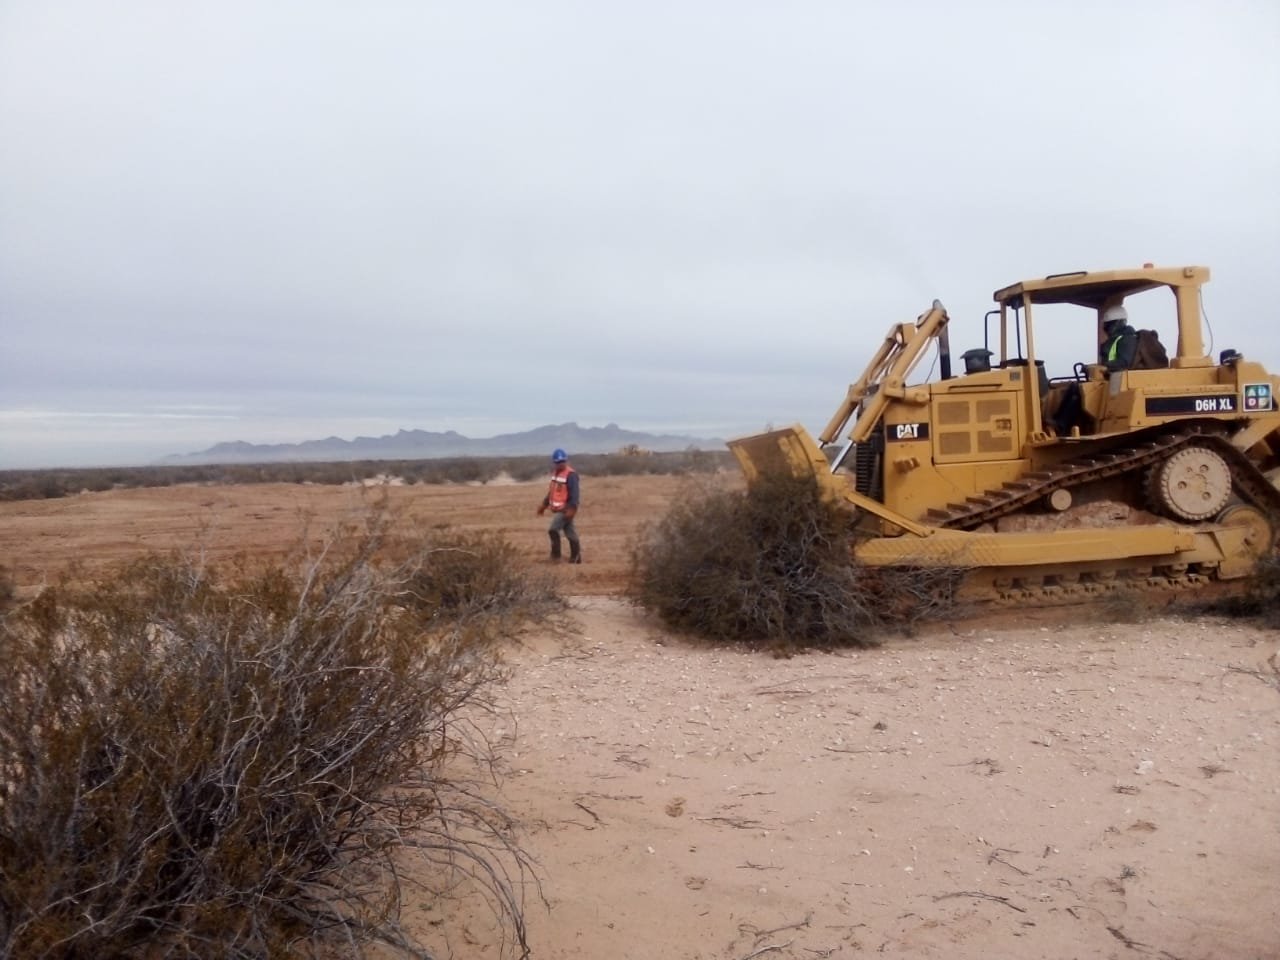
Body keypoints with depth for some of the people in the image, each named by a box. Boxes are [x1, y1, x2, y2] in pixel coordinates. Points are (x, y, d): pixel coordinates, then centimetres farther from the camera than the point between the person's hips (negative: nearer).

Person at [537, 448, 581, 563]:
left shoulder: (571, 474, -15)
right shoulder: (555, 473, 13)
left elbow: (575, 492, -22)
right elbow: (551, 491, 23)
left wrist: (572, 508, -30)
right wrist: (544, 505, 23)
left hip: (565, 509, -8)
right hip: (557, 509, 8)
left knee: (553, 530, -16)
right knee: (570, 533, 12)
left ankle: (556, 553, -2)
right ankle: (576, 557, 18)